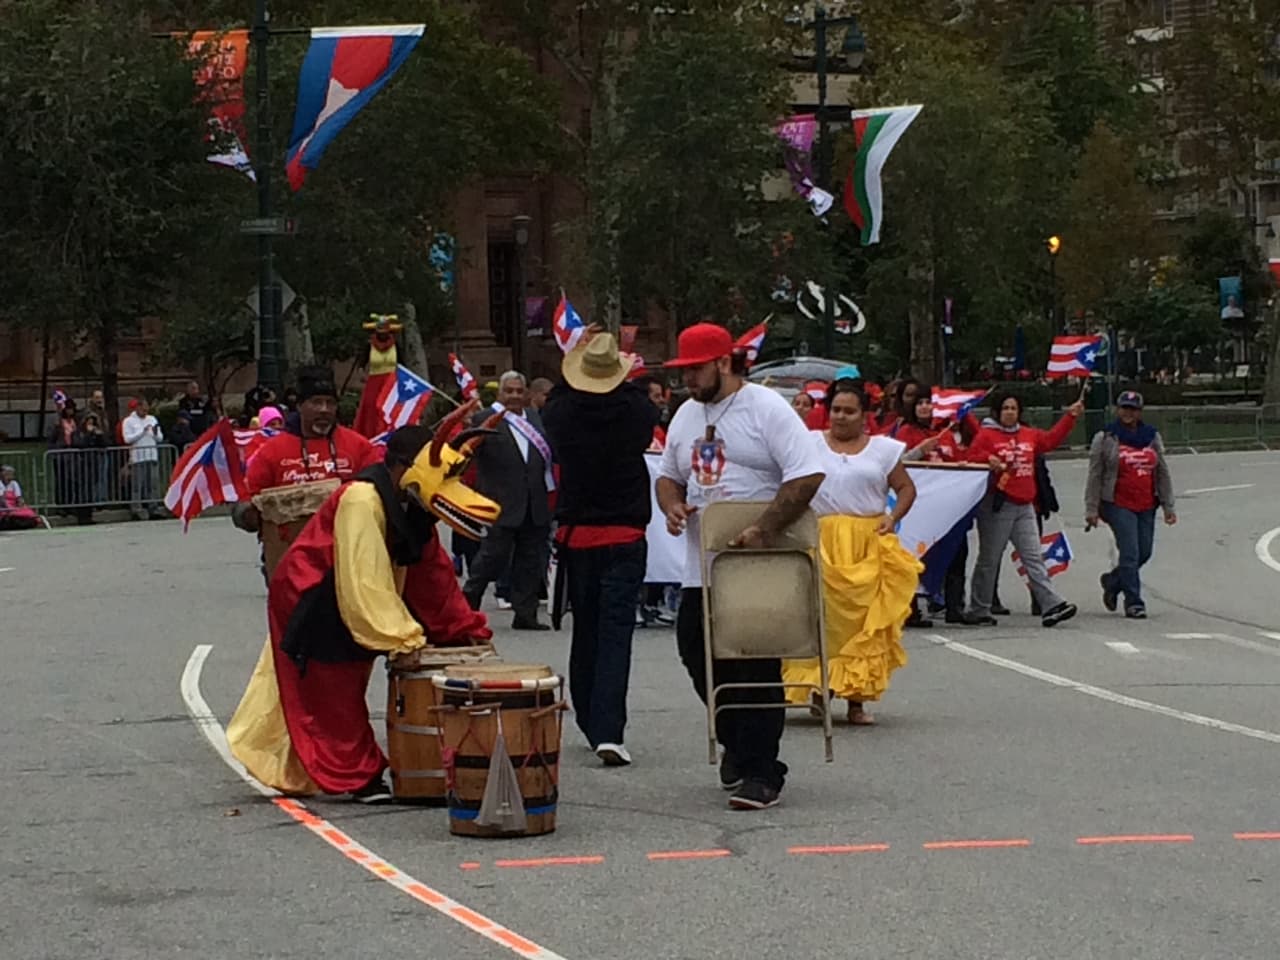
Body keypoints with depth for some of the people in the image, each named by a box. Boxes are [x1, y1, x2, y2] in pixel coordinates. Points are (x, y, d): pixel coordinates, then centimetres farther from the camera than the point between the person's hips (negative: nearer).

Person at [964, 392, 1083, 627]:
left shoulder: (1029, 435, 16)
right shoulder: (986, 435, -2)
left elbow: (1052, 439, 24)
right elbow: (972, 458, -7)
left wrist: (1070, 417, 20)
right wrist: (988, 460, -26)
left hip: (1024, 506, 5)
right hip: (997, 506, -5)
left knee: (1034, 558, 0)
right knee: (989, 559, 1)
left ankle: (1051, 605, -8)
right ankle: (978, 611, 9)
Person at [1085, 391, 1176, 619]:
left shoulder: (1152, 436, 10)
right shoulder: (1105, 438, -2)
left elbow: (1163, 474, 12)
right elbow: (1095, 476, -1)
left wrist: (1168, 506, 8)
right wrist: (1091, 510, -4)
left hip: (1146, 506, 5)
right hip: (1118, 504, -5)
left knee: (1144, 553, 9)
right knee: (1130, 553, -10)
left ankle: (1112, 581, 33)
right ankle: (1133, 602, -2)